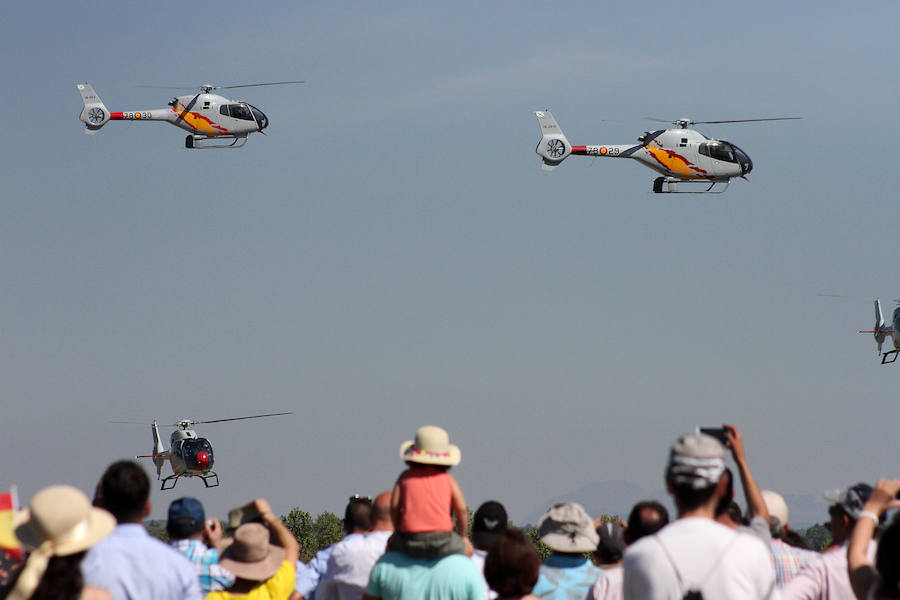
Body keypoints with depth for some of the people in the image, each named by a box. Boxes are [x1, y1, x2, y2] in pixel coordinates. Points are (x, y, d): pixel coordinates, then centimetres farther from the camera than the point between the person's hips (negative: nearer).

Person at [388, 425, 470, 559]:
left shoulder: (406, 477, 8)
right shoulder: (447, 479, 7)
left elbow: (394, 506, -1)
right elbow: (462, 509, 0)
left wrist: (398, 530, 15)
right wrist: (462, 536, 15)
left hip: (410, 542, 1)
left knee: (392, 544, 34)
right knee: (467, 548, 29)